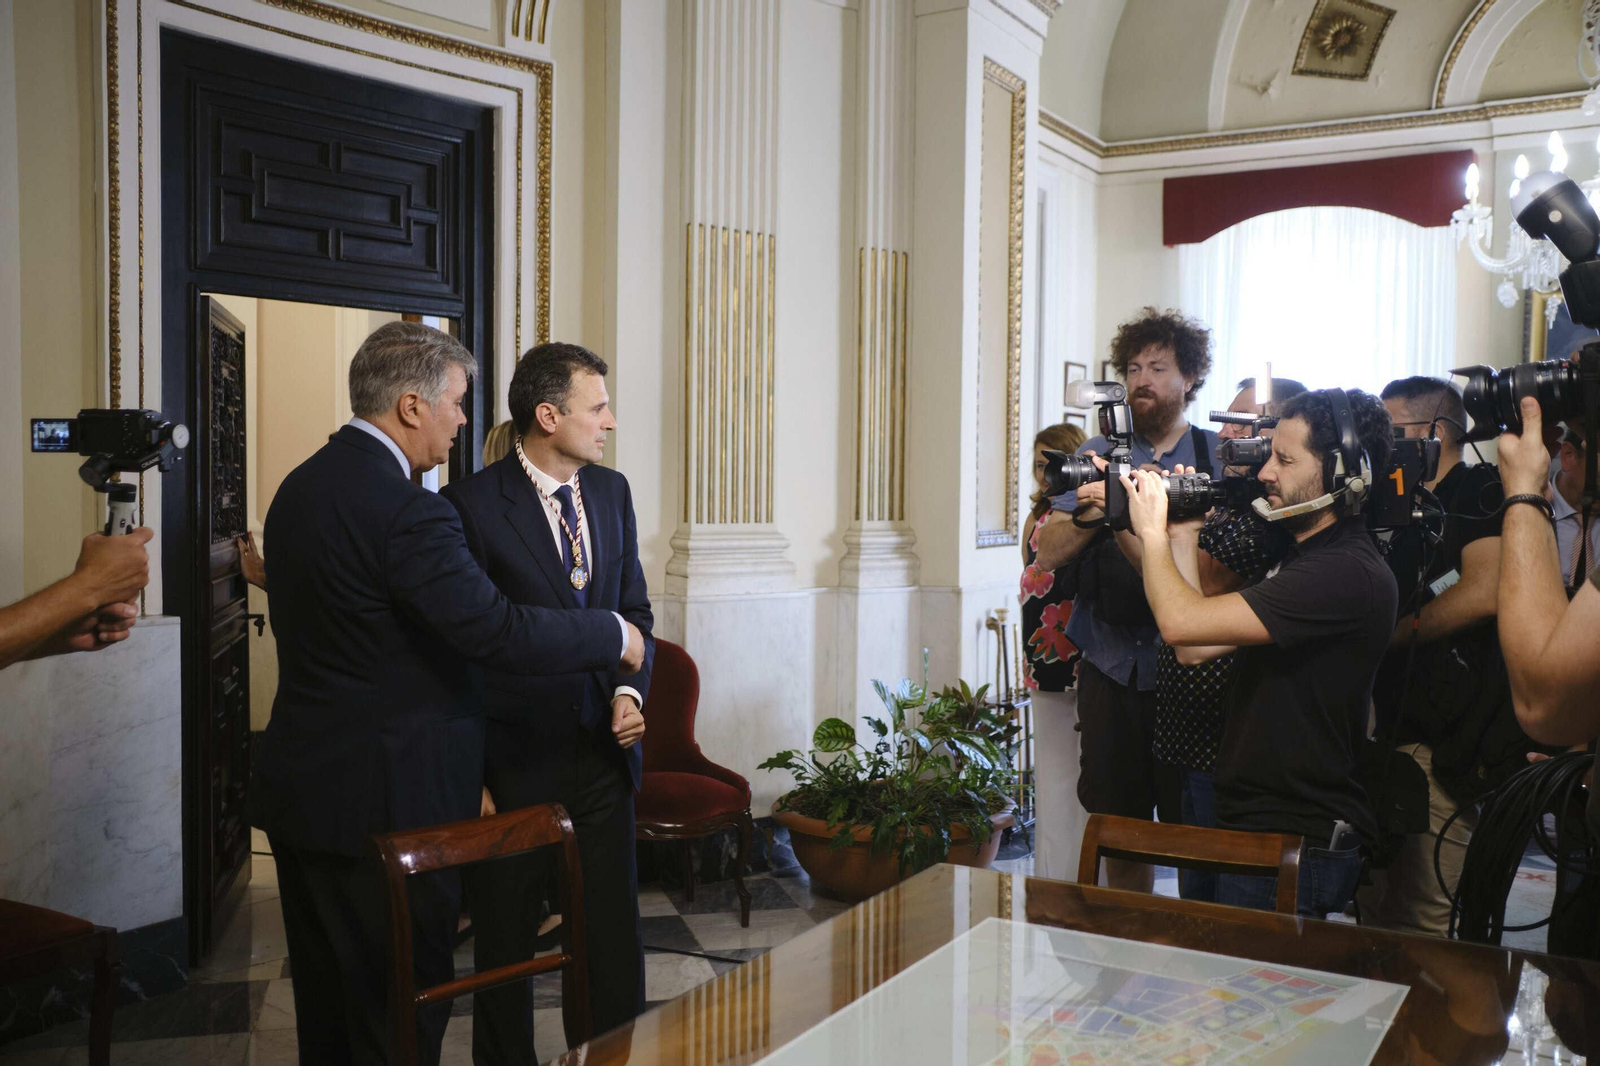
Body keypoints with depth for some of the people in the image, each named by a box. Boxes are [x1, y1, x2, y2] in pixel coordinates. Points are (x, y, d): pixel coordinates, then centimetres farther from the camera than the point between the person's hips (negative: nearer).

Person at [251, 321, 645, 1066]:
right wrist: (613, 636, -10)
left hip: (299, 788, 9)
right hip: (384, 801, -9)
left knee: (326, 999, 21)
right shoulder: (404, 509, -22)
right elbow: (501, 633, -25)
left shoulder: (298, 486, 7)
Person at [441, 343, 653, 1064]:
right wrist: (467, 779, -10)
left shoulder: (612, 492, 7)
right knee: (505, 947, 13)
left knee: (617, 937, 12)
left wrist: (629, 690, -5)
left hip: (604, 754, 5)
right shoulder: (471, 504, -12)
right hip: (514, 762, -4)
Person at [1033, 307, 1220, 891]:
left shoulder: (1218, 458, 4)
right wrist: (1091, 512, -17)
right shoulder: (1097, 454, 9)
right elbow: (1048, 554, 2)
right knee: (1117, 824, 11)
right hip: (1111, 668, 2)